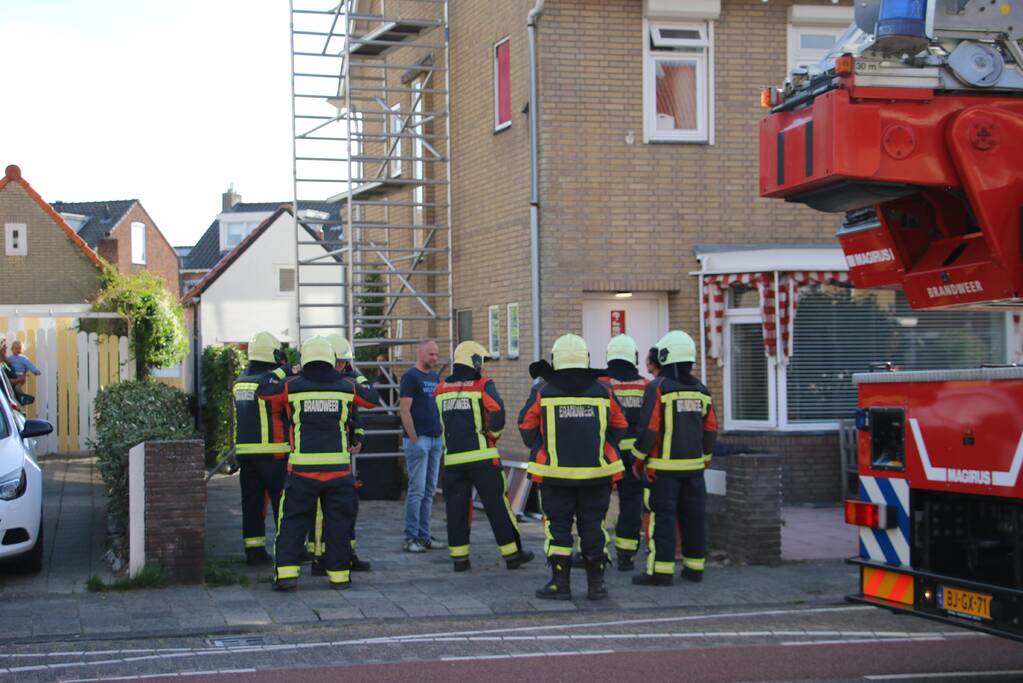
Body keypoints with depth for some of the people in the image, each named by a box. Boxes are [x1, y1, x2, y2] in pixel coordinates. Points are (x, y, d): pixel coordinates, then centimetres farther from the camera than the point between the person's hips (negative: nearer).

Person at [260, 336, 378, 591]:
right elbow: (370, 399, 21)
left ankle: (286, 572, -3)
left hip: (302, 468, -1)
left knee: (293, 520, 6)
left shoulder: (292, 386, -1)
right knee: (338, 521, 10)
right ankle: (339, 574, 13)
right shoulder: (346, 386, 4)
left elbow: (263, 391, 15)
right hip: (338, 468, 1)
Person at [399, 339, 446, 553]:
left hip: (436, 439, 8)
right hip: (418, 439, -8)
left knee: (429, 491, 9)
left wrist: (442, 436, 14)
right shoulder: (411, 376, -8)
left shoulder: (435, 378, 16)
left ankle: (424, 535, 15)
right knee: (417, 490, -7)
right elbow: (404, 410, -13)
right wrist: (414, 439, -16)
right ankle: (411, 538, -3)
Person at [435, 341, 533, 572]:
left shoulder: (441, 390, 8)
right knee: (497, 507, 3)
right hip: (482, 457, -4)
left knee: (456, 508, 9)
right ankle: (512, 554, 9)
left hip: (452, 459, 4)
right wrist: (494, 434, -3)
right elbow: (497, 410, -19)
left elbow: (439, 424, 14)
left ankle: (459, 557, 11)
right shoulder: (482, 386, -6)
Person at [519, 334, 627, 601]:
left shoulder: (542, 392, -5)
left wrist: (541, 452, 20)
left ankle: (560, 583, 5)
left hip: (555, 472, -2)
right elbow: (619, 428, 9)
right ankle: (596, 583, 10)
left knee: (558, 526, 6)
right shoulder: (603, 391, 1)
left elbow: (527, 428, 3)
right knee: (593, 525, 9)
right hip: (596, 473, 2)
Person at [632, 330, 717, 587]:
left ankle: (661, 571, -5)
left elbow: (649, 428, -14)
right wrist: (705, 458, 21)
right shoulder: (700, 390, 8)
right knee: (693, 516, 10)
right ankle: (694, 567, 14)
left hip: (664, 466, -6)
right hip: (693, 464, 6)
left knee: (662, 517, -4)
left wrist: (639, 457, -4)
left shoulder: (657, 387, -10)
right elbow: (711, 429, 10)